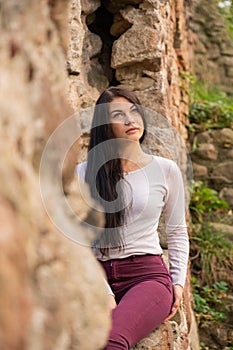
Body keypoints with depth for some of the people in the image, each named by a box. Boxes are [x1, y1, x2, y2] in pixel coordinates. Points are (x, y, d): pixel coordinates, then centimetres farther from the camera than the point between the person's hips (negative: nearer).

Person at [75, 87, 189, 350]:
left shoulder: (166, 170, 8)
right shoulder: (84, 173, 7)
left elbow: (177, 232, 18)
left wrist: (178, 281, 6)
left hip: (148, 275, -1)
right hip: (97, 278, 2)